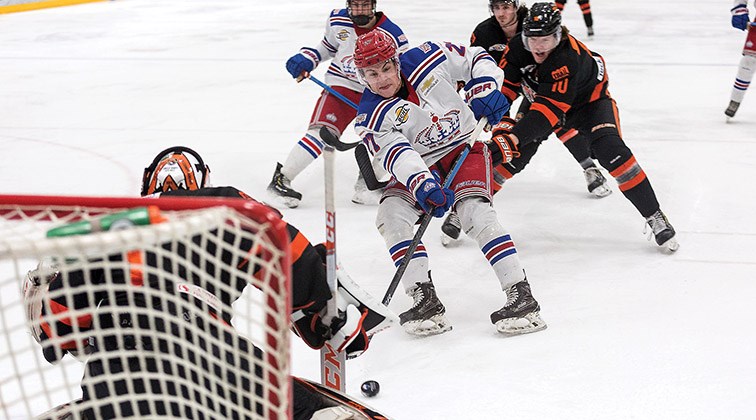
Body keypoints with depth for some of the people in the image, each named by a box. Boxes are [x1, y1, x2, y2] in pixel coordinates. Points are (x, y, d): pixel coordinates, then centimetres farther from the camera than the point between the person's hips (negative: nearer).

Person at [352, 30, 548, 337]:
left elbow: (477, 59, 0)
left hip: (466, 147, -2)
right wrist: (423, 185, -45)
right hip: (422, 165, 3)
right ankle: (425, 300, -20)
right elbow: (397, 156, -28)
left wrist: (485, 91, -18)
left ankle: (521, 295, -26)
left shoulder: (424, 60, -14)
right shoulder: (371, 118, -13)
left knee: (473, 211, -27)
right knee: (391, 214, -21)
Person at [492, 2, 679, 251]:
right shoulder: (518, 49, -23)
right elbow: (504, 87, -16)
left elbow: (549, 110, -47)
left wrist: (512, 139, -57)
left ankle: (654, 216, -16)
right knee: (509, 154, -2)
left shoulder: (568, 59, -40)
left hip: (589, 99, -6)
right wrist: (502, 124, -33)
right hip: (542, 98, 7)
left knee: (611, 151, -25)